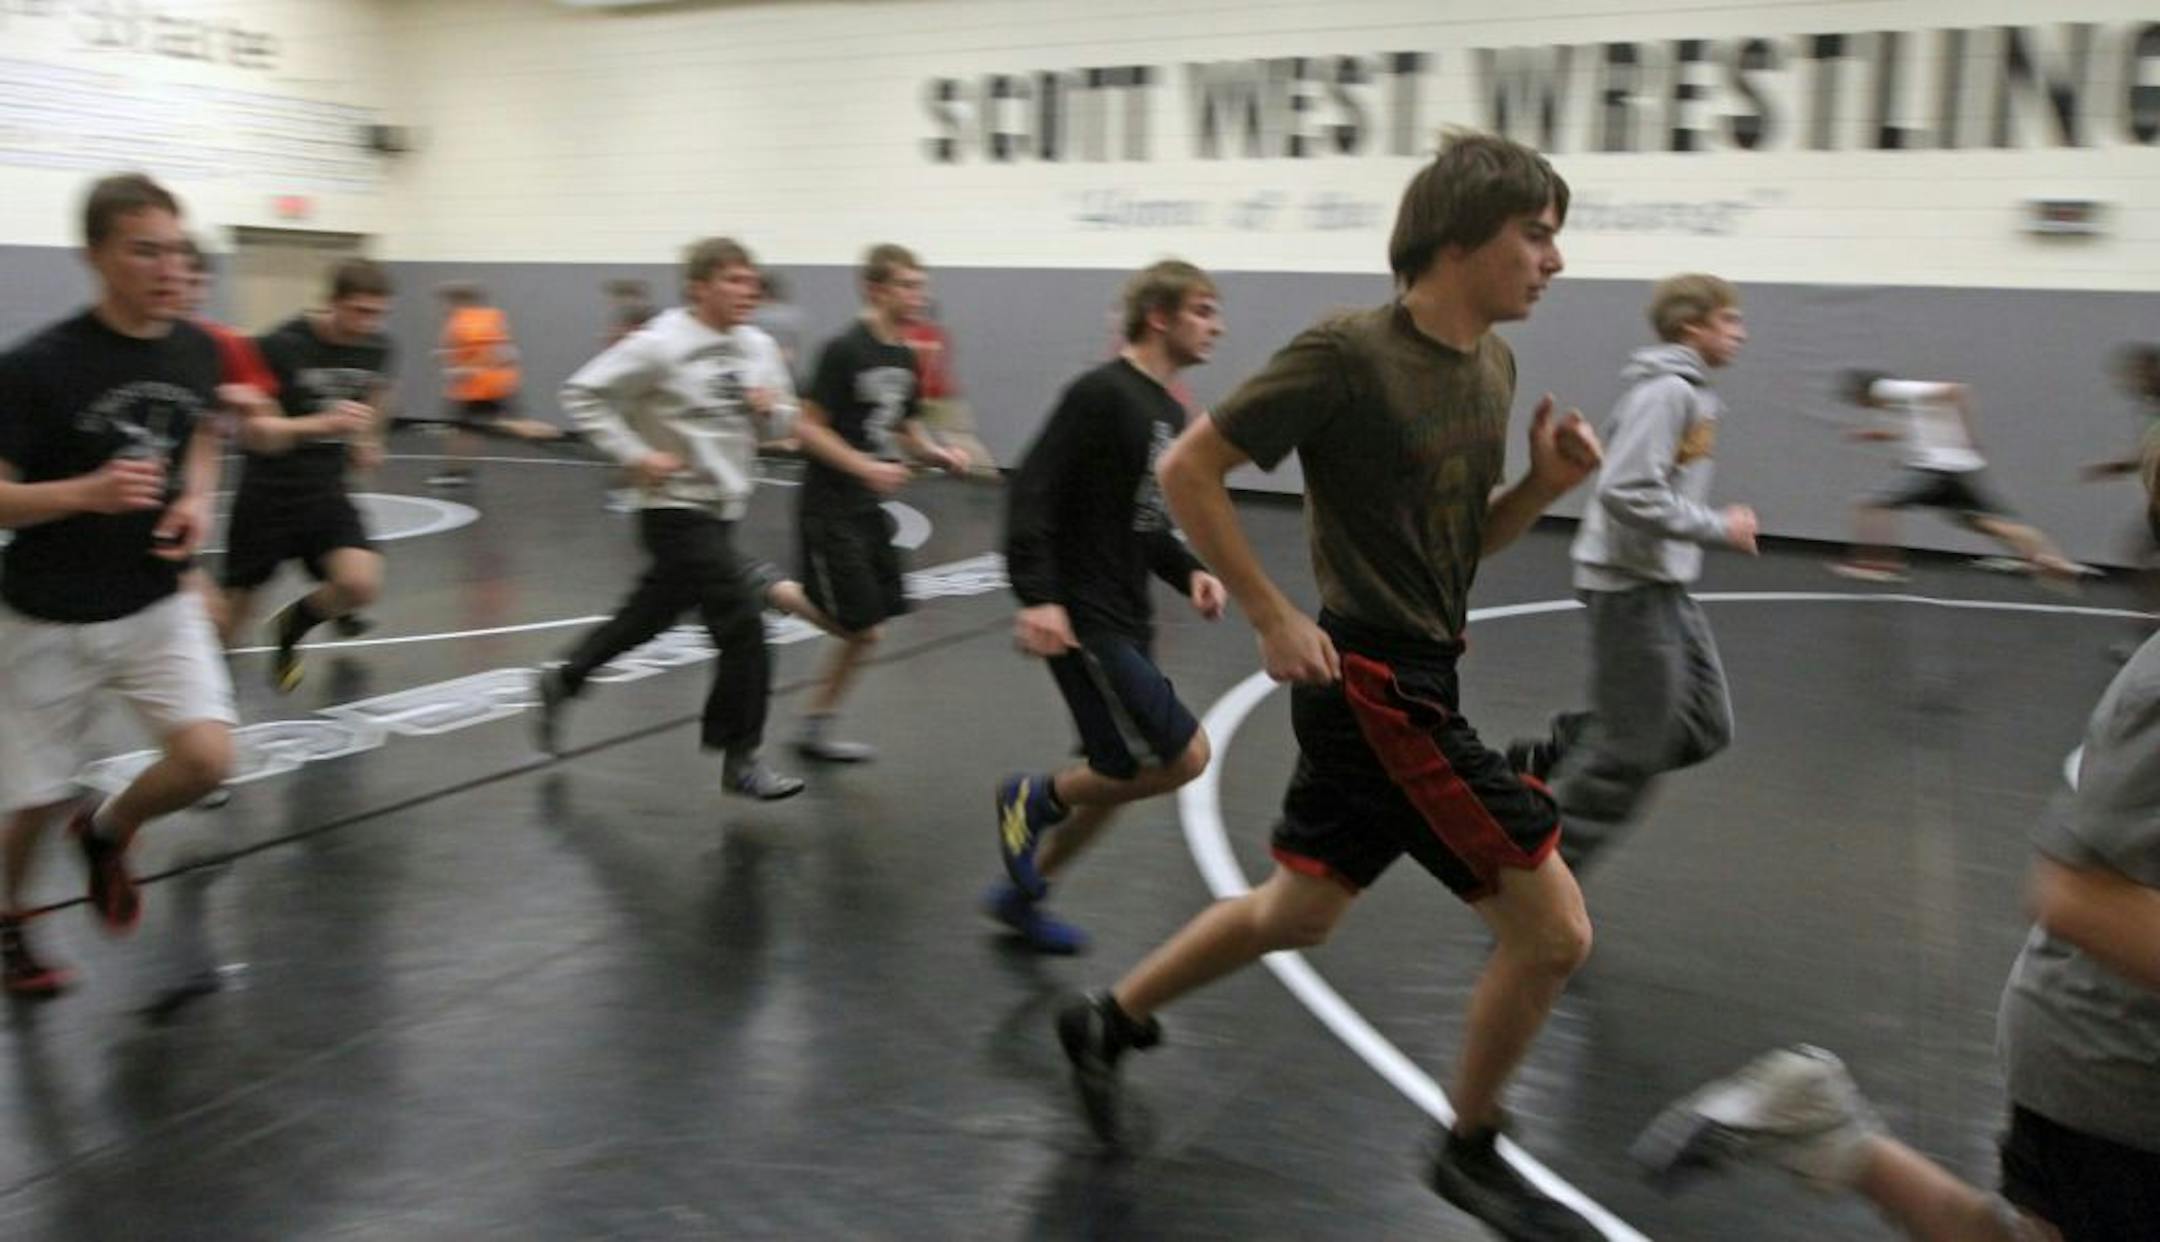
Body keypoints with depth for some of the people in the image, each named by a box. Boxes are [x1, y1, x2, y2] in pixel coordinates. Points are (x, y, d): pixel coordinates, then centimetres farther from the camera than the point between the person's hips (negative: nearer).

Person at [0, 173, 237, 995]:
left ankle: (107, 832, 20)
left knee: (206, 759, -14)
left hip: (156, 604, 3)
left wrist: (197, 499, -3)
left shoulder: (196, 349, -5)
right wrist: (86, 492, -33)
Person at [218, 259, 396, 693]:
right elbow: (255, 433, -22)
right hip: (268, 494, -3)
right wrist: (322, 423, -35)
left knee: (361, 584, -22)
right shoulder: (281, 346, -18)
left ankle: (292, 626, 11)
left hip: (326, 493, 4)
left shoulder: (378, 348, -2)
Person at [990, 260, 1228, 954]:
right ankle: (1036, 797, 7)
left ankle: (1021, 894, 29)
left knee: (1120, 778, 13)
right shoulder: (1103, 393, -14)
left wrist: (1189, 573, 4)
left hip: (1126, 621, 9)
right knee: (1184, 755, -13)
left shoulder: (1171, 413, 14)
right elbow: (1033, 492, -18)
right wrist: (1037, 596, -26)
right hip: (1080, 619, -9)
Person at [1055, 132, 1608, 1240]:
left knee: (1298, 912, 20)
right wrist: (1273, 618, -14)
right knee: (1553, 930, -3)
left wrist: (1545, 484, -2)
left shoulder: (1493, 366, 8)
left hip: (1409, 680, 9)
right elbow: (1187, 469, -14)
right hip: (1374, 684, -9)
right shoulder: (1349, 352, -17)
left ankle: (1109, 1020, 38)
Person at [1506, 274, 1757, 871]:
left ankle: (1546, 757, 18)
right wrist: (1718, 527, -18)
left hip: (1664, 586, 10)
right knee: (1631, 752, -3)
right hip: (1632, 586, -9)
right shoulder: (1665, 391, -17)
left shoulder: (1691, 392, 12)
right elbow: (1627, 492, -26)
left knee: (1706, 727, 12)